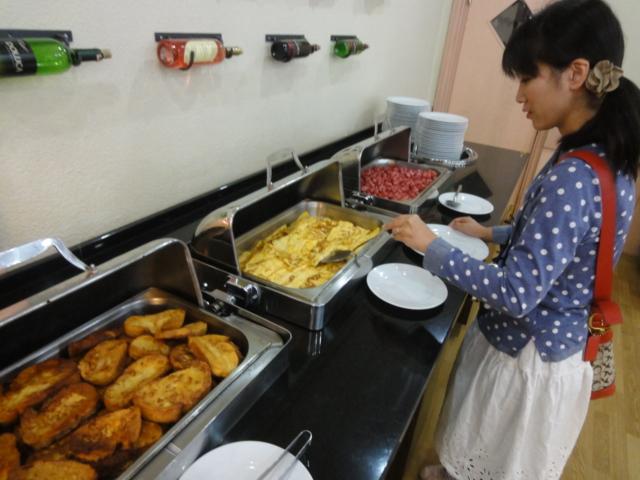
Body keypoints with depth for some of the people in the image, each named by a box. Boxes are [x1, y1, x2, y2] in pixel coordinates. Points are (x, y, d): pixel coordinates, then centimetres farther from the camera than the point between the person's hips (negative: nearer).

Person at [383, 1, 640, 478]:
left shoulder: (572, 177, -31)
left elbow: (517, 294, -31)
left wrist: (432, 245, -24)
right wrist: (494, 234, 9)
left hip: (526, 357, -9)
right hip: (558, 343, 9)